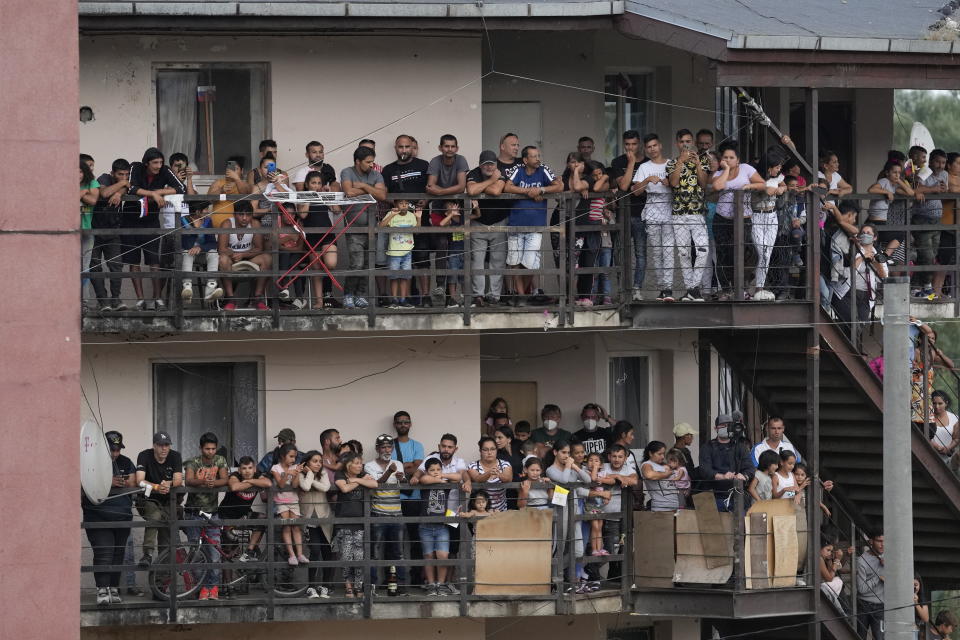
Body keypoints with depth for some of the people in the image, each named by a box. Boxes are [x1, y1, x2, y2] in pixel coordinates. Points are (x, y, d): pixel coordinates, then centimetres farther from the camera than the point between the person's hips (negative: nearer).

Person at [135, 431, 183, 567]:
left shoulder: (175, 456, -3)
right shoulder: (144, 456, -10)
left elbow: (178, 480, -14)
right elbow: (139, 481, -22)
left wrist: (169, 484, -37)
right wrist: (157, 487, -39)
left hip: (168, 500, 4)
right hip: (149, 499, -4)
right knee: (155, 516, -33)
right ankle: (147, 554, -39)